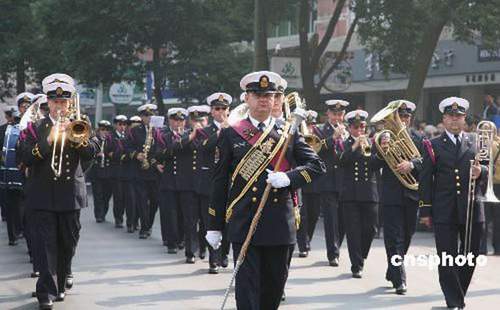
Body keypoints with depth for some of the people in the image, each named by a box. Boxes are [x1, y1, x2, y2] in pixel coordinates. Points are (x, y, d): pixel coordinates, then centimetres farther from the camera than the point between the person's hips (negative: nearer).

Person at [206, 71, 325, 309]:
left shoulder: (288, 133, 9)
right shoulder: (231, 134, 4)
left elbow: (316, 165, 5)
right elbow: (220, 182, 5)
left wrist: (289, 177, -15)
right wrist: (214, 226, 3)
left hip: (280, 225, 2)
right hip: (243, 224, -2)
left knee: (275, 284, 11)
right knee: (247, 284, -6)